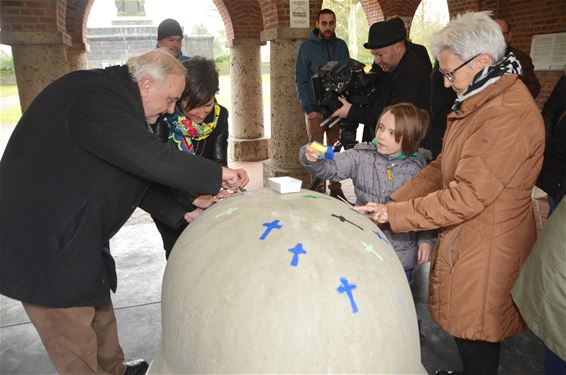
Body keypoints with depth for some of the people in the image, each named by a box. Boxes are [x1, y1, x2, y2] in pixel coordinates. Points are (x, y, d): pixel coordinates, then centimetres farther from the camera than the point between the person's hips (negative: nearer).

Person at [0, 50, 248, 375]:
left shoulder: (113, 98, 10)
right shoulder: (95, 96, -23)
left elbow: (132, 176, 13)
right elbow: (151, 159, -33)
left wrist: (182, 213, 8)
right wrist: (216, 175, -20)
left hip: (71, 236, 10)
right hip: (46, 247, -10)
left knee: (100, 319, 23)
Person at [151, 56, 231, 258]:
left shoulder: (219, 115, -14)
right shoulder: (163, 117, -26)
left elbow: (218, 162, -14)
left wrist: (212, 196, -33)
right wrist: (193, 203, -41)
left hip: (200, 197, 3)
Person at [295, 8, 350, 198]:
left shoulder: (341, 46, 10)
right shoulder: (307, 46, 2)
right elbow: (300, 80, 0)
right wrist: (308, 108, -10)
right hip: (315, 109, -3)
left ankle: (335, 188, 15)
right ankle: (318, 190, 4)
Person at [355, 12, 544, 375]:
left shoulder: (508, 117, -25)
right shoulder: (480, 102, 9)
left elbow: (467, 196, -27)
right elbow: (443, 167, 9)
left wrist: (394, 214, -21)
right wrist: (396, 199, -1)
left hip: (486, 247, -9)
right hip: (464, 235, 9)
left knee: (475, 334, 9)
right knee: (468, 328, 23)